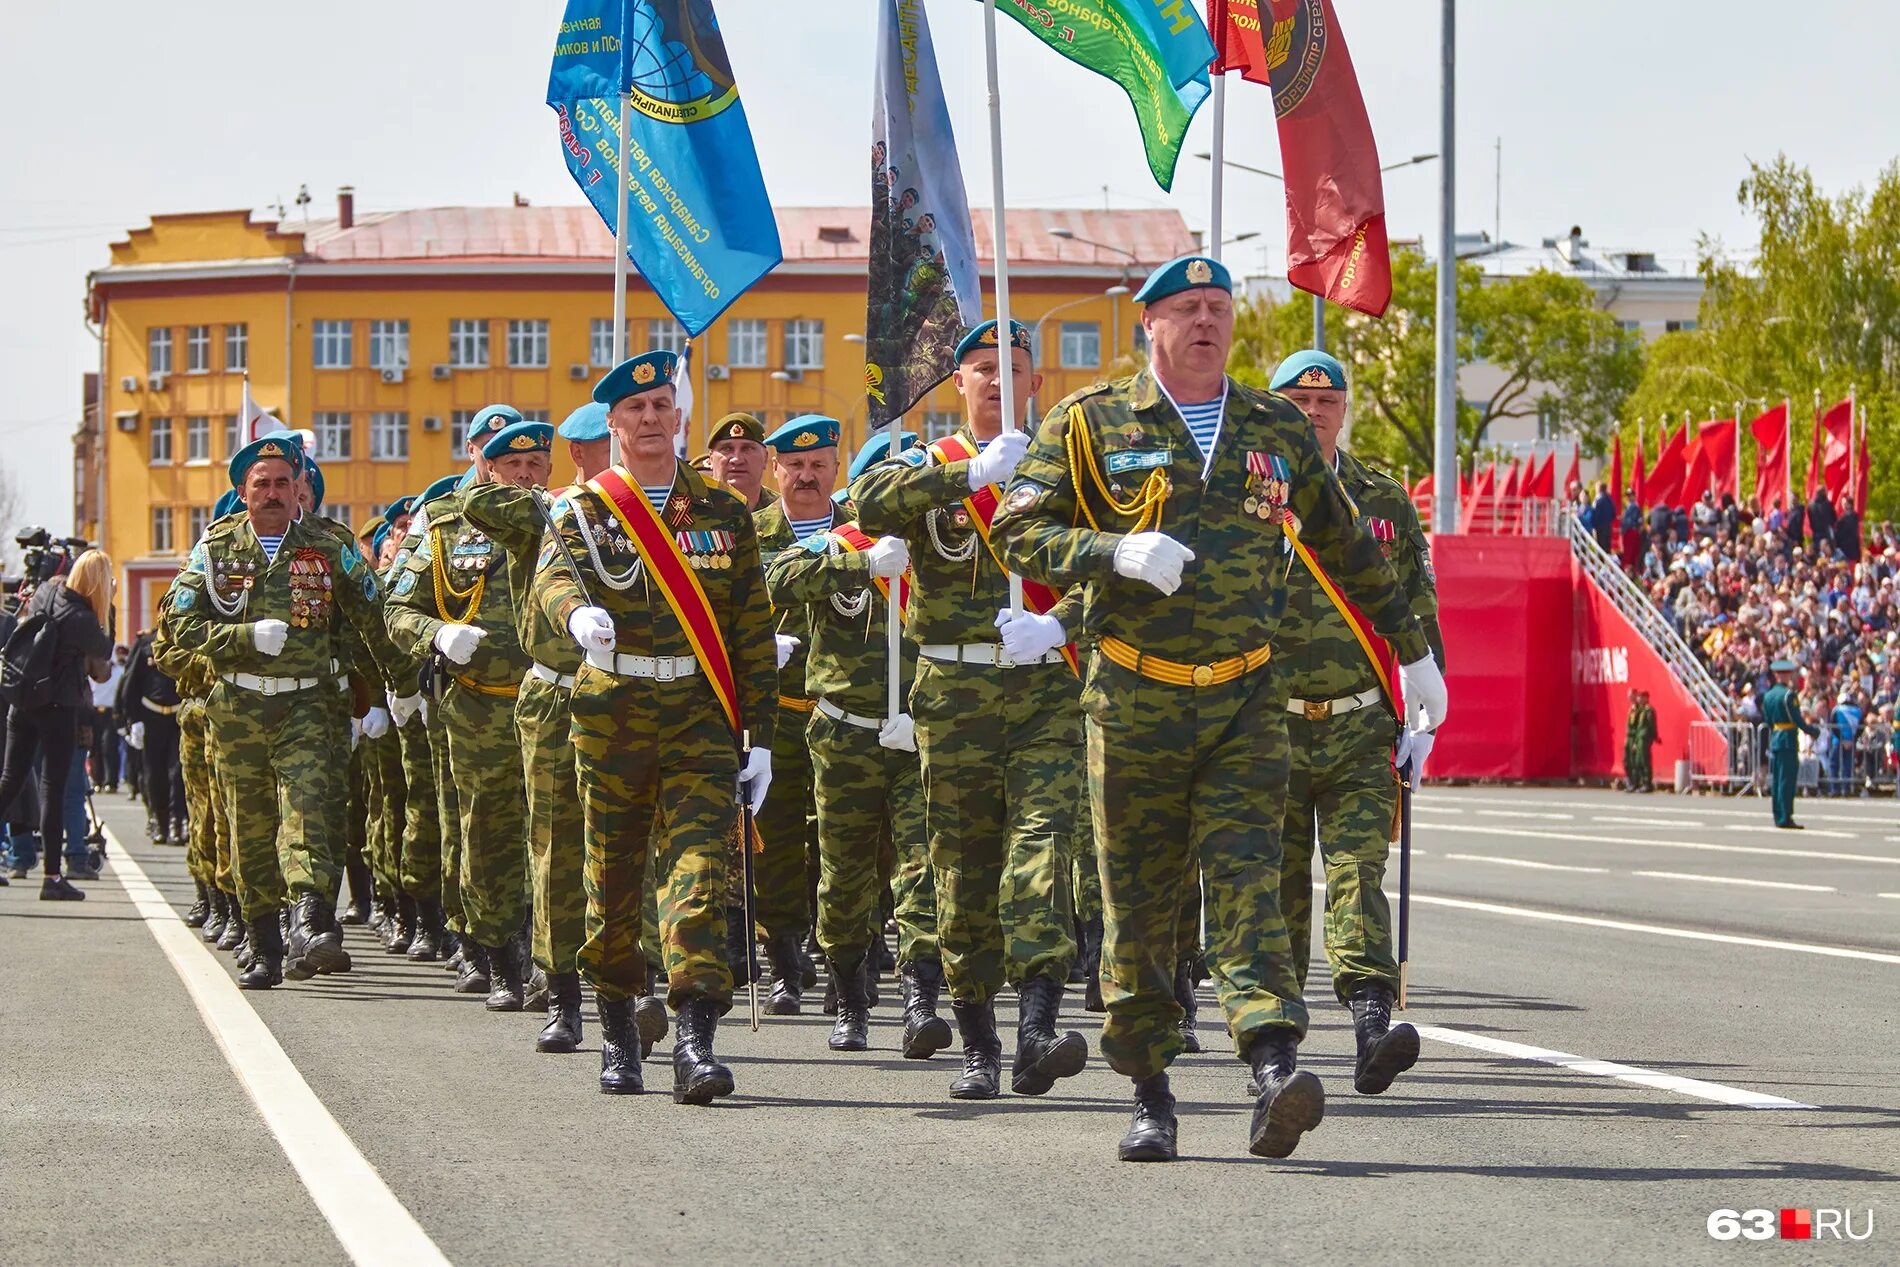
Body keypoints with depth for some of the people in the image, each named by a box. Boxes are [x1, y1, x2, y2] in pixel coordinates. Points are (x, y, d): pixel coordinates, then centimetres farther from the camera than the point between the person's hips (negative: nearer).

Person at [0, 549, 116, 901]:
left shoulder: (45, 593, 0)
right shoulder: (82, 620, -17)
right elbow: (104, 652, -1)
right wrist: (106, 615, 3)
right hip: (58, 708, -6)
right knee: (53, 788, -2)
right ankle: (52, 878, -1)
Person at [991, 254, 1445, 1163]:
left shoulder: (1276, 432, 12)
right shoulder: (1090, 425, 4)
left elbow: (1348, 552, 23)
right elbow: (1018, 533, -3)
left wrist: (1413, 651, 27)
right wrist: (1113, 550, -20)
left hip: (1248, 699, 1)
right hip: (1134, 702, -1)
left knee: (1246, 877, -13)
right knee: (1137, 902, 3)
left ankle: (1274, 1068, -26)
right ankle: (1150, 1094, 14)